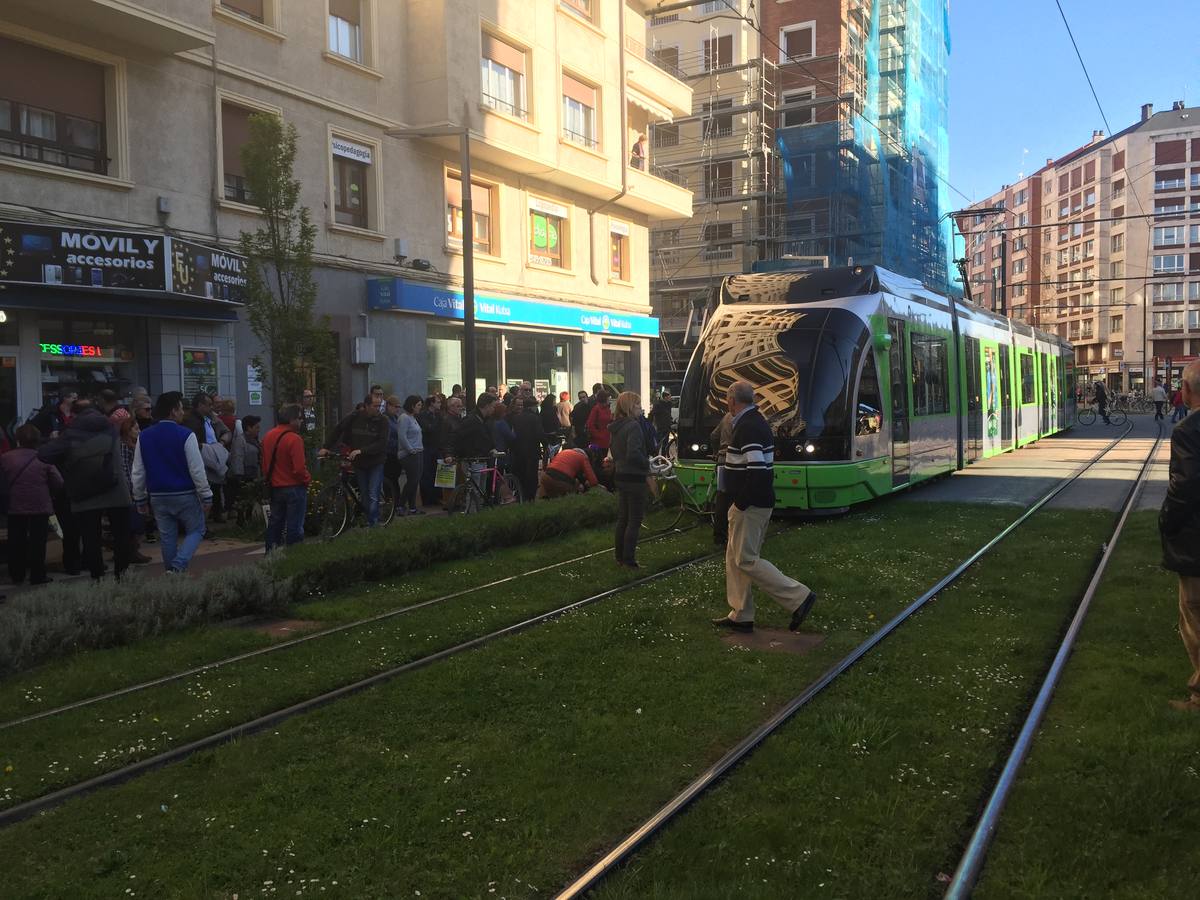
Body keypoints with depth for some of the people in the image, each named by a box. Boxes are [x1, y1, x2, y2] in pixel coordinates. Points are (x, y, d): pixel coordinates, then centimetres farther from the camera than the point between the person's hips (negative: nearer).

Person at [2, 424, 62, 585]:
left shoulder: (5, 458, -4)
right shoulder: (44, 459, -8)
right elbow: (58, 483, -8)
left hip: (16, 507, 2)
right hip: (40, 507, -1)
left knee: (17, 542, 12)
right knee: (38, 542, 3)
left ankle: (16, 575, 18)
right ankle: (37, 576, 5)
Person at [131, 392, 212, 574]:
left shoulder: (144, 437, 4)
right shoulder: (186, 435, -12)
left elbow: (138, 473, 8)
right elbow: (197, 470, -13)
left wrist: (140, 500, 17)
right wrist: (206, 497, -5)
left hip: (158, 497, 5)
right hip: (185, 495, -5)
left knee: (167, 538, 13)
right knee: (196, 531, 8)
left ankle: (172, 572, 17)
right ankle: (178, 567, -11)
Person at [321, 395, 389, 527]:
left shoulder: (382, 420, -10)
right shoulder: (355, 417, -3)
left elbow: (381, 444, -17)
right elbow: (338, 430, 9)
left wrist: (361, 450, -25)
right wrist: (326, 447, 3)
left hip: (375, 463, -3)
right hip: (359, 463, 3)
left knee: (373, 496, -11)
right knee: (364, 496, 8)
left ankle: (371, 523, -7)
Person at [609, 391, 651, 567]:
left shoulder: (616, 427, 9)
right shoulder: (634, 426, -19)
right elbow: (634, 453, -28)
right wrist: (647, 464, -14)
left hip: (620, 476, 9)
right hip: (634, 478, -9)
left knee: (622, 518, 16)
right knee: (635, 520, -1)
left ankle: (620, 556, 22)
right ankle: (629, 559, 0)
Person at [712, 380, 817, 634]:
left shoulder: (747, 428, -19)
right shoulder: (757, 422, 14)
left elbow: (758, 470, -28)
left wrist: (740, 503, -20)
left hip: (749, 507, -10)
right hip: (760, 503, 10)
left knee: (746, 560, -5)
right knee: (735, 558, 14)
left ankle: (798, 597, -3)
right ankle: (741, 616, 19)